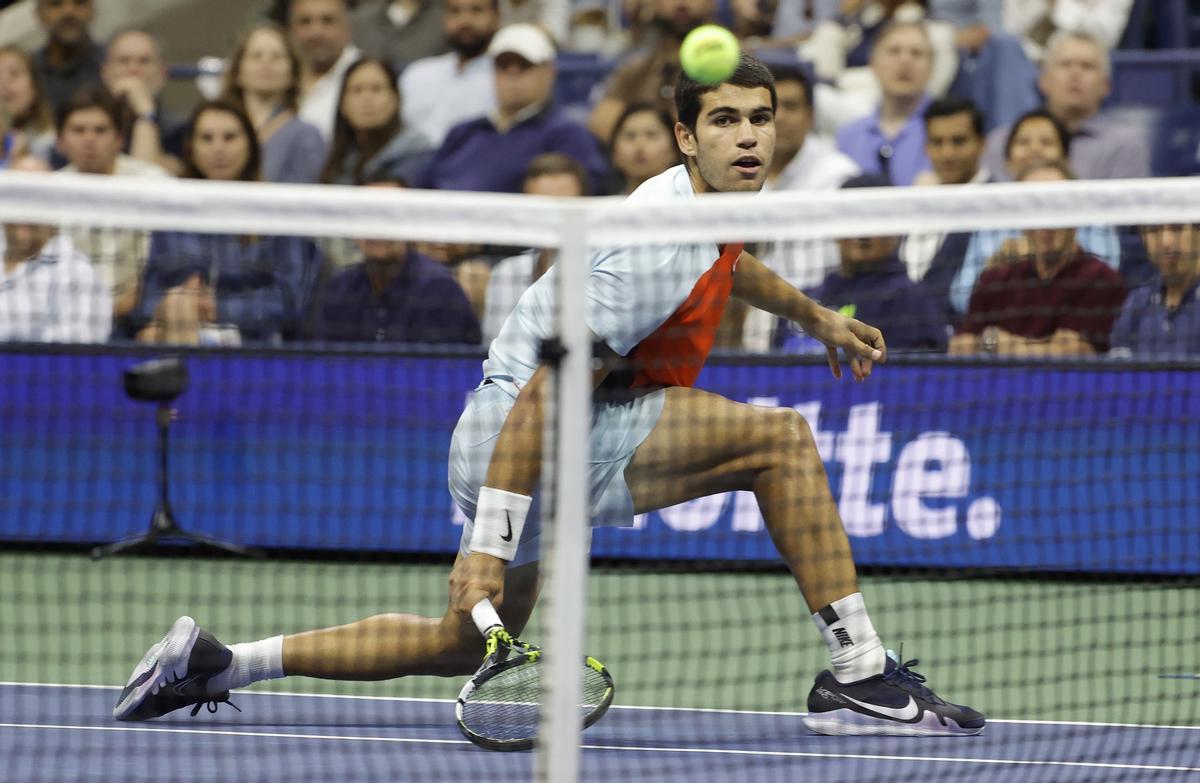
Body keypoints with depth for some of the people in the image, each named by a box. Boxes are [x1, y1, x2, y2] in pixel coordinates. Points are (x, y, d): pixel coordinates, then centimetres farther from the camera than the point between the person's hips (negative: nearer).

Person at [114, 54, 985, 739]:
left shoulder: (703, 201, 6)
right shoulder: (657, 251, -24)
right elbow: (543, 396, -27)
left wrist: (815, 315, 37)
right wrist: (488, 546, -29)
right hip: (522, 440, -10)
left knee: (465, 646, 25)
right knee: (781, 436, -18)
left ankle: (213, 661, 26)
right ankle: (860, 675, -18)